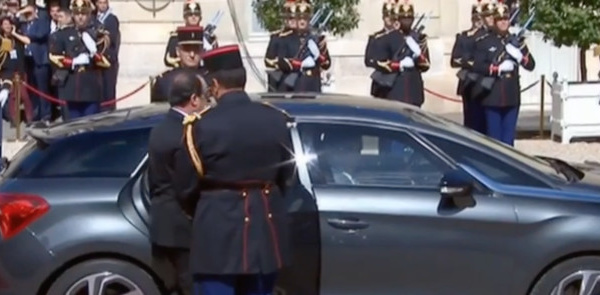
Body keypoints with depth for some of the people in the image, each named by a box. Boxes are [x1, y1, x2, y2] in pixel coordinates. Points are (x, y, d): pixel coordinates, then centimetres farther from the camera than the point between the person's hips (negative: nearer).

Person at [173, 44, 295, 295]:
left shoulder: (202, 125, -11)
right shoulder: (276, 119, 1)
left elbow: (186, 187, -4)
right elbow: (286, 176, 10)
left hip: (218, 230, -4)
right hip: (265, 227, 5)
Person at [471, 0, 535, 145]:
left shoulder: (516, 41, 11)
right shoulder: (483, 41, -1)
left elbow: (531, 65, 8)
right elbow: (477, 66, -10)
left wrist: (520, 56, -11)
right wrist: (498, 68, -19)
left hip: (512, 97, 4)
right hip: (492, 97, -3)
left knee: (509, 137, 7)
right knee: (493, 137, 0)